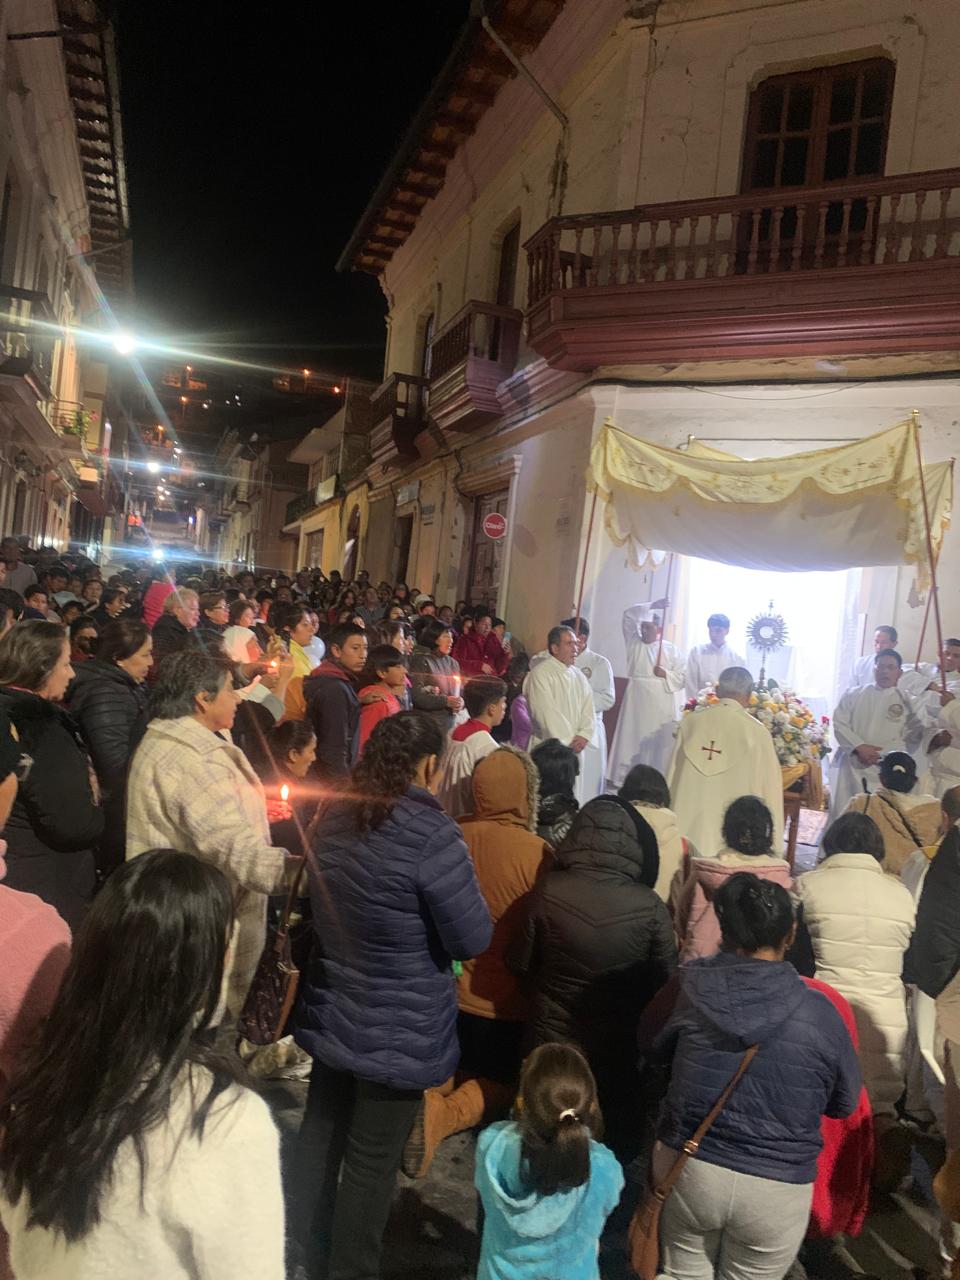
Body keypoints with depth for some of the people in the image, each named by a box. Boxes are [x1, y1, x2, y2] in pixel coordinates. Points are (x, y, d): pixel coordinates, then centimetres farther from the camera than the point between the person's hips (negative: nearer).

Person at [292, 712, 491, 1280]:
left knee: (322, 1138, 23)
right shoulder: (432, 833, -25)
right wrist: (460, 883, -3)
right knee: (372, 1164, 11)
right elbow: (473, 938, -20)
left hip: (333, 1018, 7)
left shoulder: (335, 817, -2)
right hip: (399, 1035, -7)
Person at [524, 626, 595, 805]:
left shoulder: (579, 676, 13)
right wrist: (567, 742, -13)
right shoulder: (540, 673, -10)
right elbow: (546, 713, -15)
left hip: (573, 750, 7)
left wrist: (584, 736, -9)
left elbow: (588, 711, 8)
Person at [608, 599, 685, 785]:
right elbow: (629, 616, -2)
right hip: (637, 702, 1)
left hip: (662, 706, -1)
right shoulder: (634, 643, 7)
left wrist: (666, 675, -14)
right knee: (631, 741, 1)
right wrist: (652, 606, -9)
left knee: (660, 745, -2)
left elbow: (681, 677, 4)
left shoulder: (672, 650, 4)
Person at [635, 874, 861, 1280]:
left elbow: (652, 1047, 9)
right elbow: (845, 1104, 4)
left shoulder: (691, 986, -10)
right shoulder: (820, 1013, -14)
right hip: (776, 1189, 0)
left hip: (686, 1167, 1)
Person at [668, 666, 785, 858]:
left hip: (688, 825, 3)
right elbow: (769, 790, -5)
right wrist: (773, 847, 5)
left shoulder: (690, 722, -1)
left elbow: (672, 779, 6)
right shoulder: (757, 732, -9)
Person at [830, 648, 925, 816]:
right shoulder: (853, 694, 10)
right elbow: (839, 724, 2)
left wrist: (880, 753, -8)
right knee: (842, 813, -2)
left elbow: (911, 740, 3)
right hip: (849, 766, 1)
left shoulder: (906, 703, 8)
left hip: (883, 771, -1)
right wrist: (859, 747, -13)